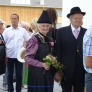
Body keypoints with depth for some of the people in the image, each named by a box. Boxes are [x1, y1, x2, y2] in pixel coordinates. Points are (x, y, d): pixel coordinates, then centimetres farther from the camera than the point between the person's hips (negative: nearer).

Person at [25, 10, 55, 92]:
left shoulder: (50, 40, 10)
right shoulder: (34, 39, -9)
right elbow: (27, 58, -13)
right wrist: (42, 64, -19)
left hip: (48, 73, 6)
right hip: (37, 73, -6)